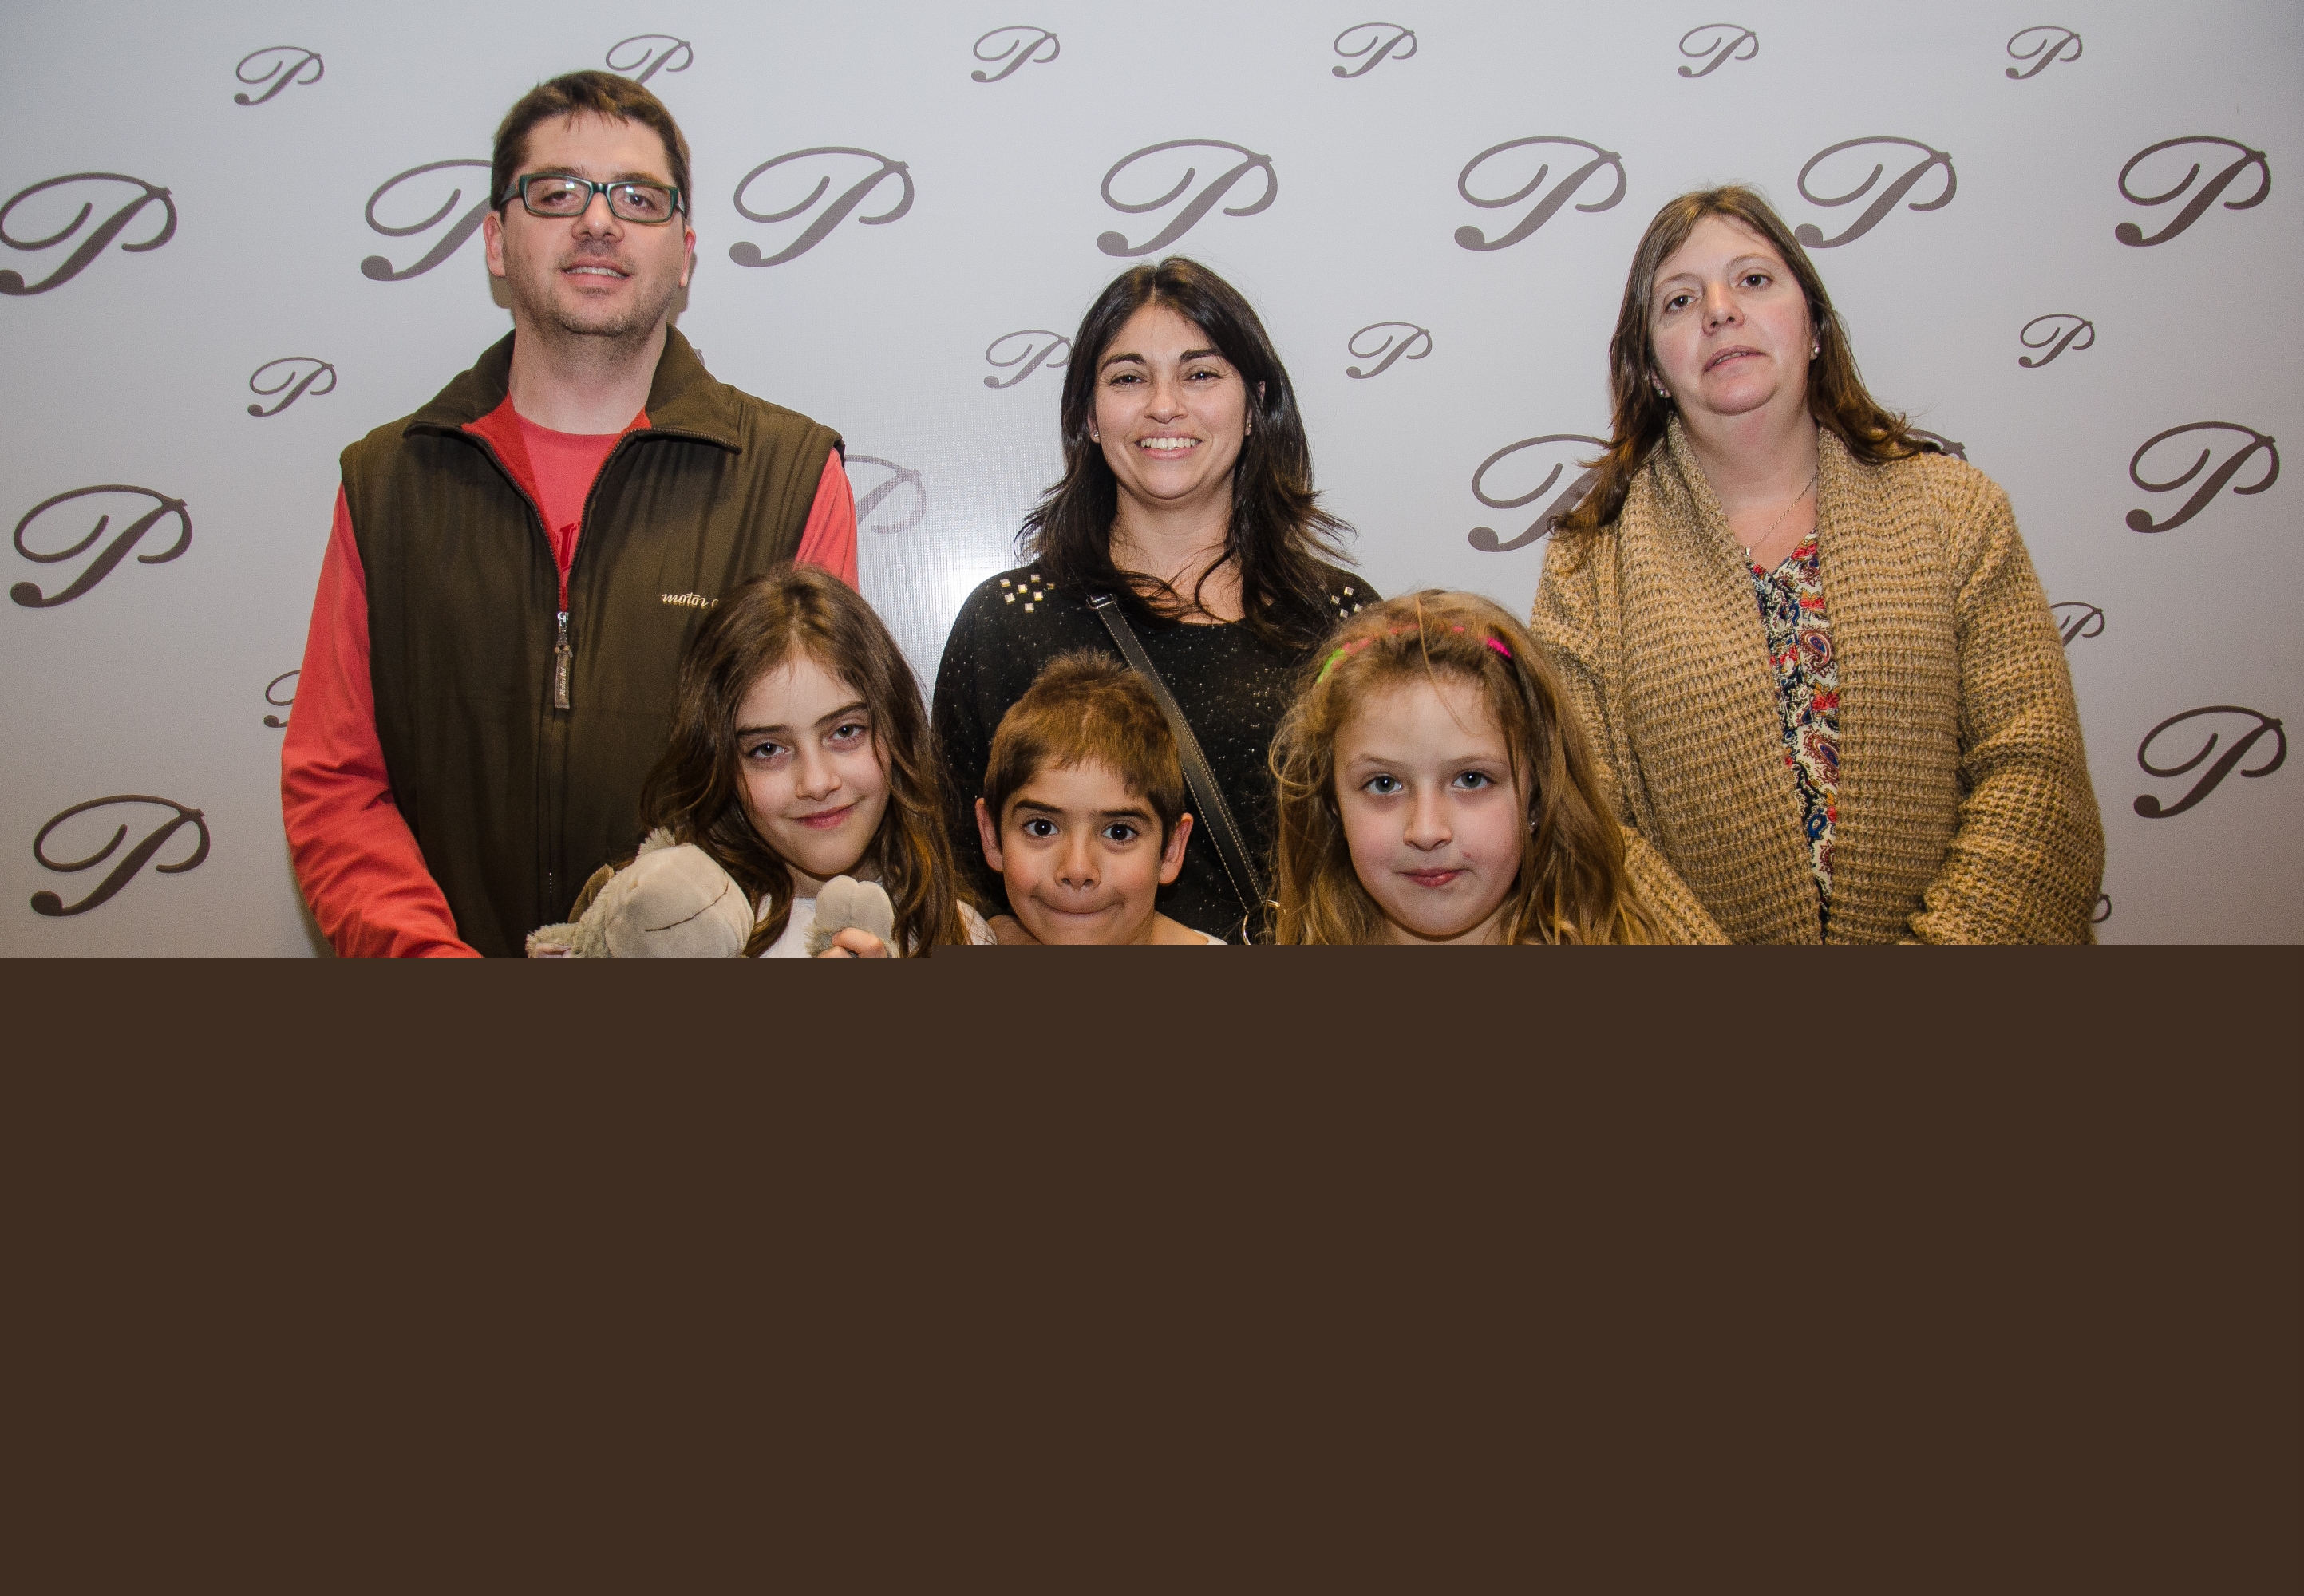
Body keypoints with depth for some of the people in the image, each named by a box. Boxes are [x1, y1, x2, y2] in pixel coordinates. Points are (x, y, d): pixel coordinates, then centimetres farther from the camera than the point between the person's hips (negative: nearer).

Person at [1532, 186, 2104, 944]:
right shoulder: (1590, 563, 6)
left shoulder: (1953, 506, 10)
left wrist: (1944, 936, -11)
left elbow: (2033, 767, 3)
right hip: (1706, 930, -1)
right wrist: (1696, 940, -16)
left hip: (1936, 925, 2)